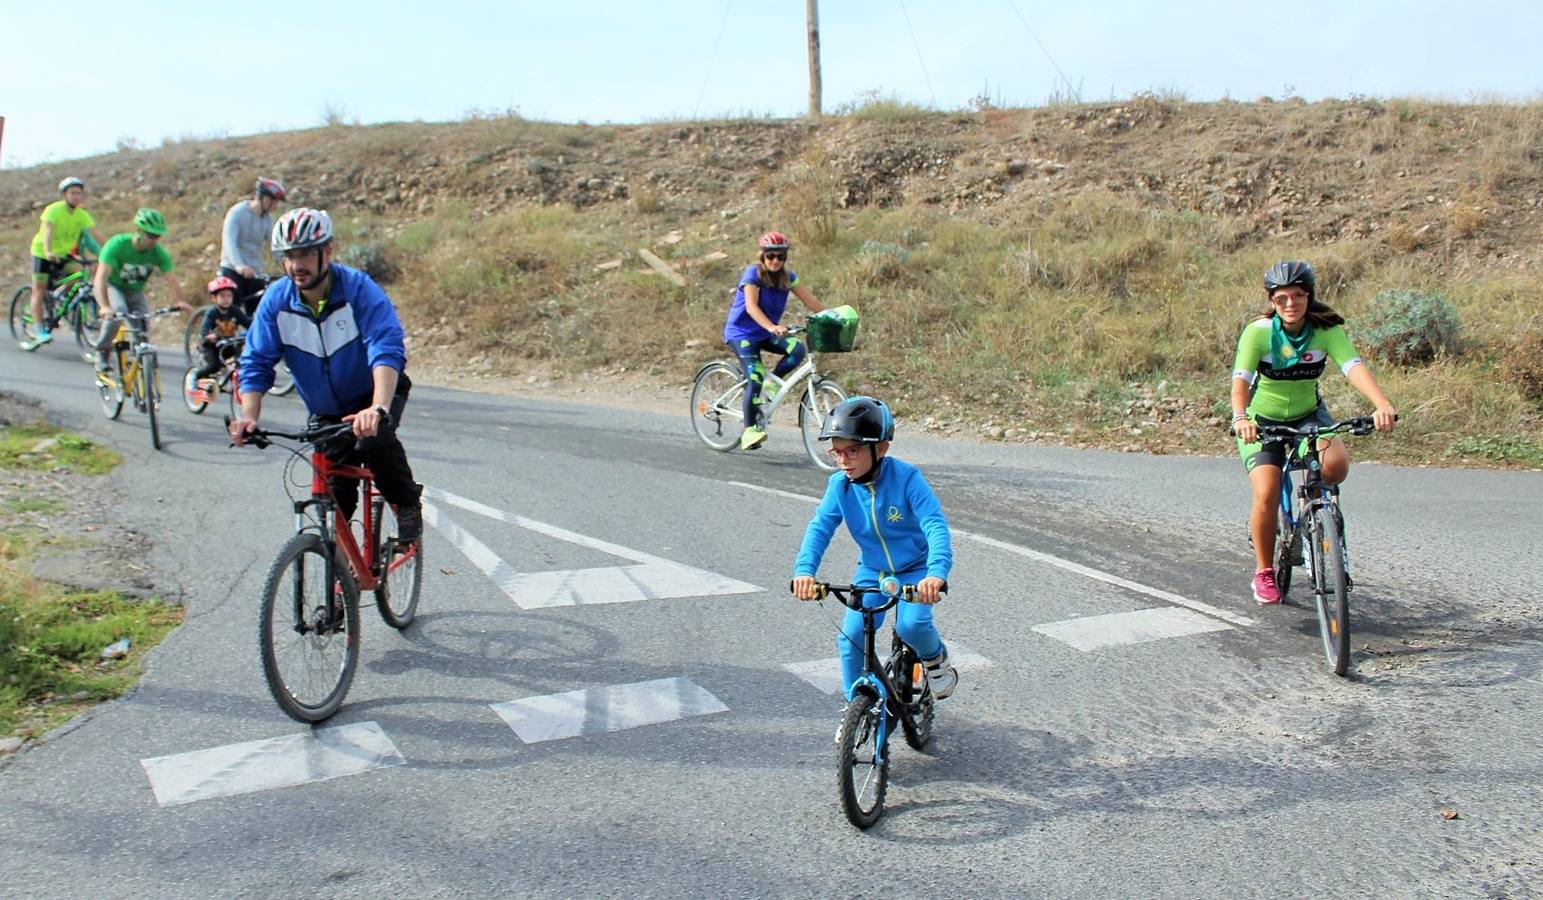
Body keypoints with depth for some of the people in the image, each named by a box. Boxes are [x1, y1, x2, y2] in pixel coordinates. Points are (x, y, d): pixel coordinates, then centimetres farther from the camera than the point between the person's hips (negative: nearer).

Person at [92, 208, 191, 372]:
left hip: (135, 292, 3)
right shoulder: (117, 244, -28)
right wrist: (104, 306, -53)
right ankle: (102, 352, -16)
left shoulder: (159, 253, -18)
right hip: (113, 287, -3)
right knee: (118, 310, -34)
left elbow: (171, 279, -26)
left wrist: (180, 301, -48)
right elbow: (101, 276, -37)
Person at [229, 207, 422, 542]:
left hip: (373, 393, -4)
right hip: (326, 411, 4)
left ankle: (408, 506, -9)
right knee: (334, 493, 1)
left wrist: (378, 408, -53)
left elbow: (387, 351, -37)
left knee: (375, 439, -33)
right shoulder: (276, 300, -14)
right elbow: (256, 362, -13)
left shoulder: (359, 289, -25)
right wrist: (249, 415, -31)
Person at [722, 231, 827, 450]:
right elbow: (751, 307, -30)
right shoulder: (753, 273, -17)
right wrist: (771, 327, -46)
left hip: (765, 333, 5)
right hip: (741, 332, -5)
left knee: (797, 349, -22)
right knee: (755, 377, -21)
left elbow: (810, 301, -1)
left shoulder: (787, 276, 0)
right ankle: (749, 429, -14)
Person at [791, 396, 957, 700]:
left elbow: (935, 525, -33)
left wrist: (937, 572, -50)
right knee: (851, 636, -13)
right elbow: (820, 527, -20)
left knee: (911, 625, -26)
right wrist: (804, 569, -39)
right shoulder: (839, 484, -14)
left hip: (915, 570, -3)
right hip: (872, 571, 3)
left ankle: (936, 658, 11)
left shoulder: (906, 478, -25)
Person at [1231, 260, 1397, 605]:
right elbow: (1240, 378, -31)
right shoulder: (1258, 331, -19)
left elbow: (1353, 366, -29)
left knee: (1336, 465, -28)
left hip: (1308, 414, 2)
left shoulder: (1326, 329, -14)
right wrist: (1240, 417, -51)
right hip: (1262, 419, -2)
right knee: (1267, 494, -20)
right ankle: (1264, 573, 1)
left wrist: (1382, 404, -47)